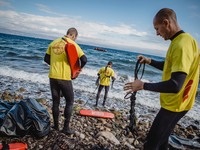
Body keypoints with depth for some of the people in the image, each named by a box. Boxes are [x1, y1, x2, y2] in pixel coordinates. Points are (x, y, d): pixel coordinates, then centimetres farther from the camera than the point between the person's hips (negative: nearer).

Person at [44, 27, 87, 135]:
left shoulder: (54, 43, 10)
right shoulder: (72, 44, -5)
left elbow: (46, 59, 12)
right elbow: (84, 59, -12)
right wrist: (80, 68, 6)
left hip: (53, 76, 5)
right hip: (64, 78, -5)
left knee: (55, 101, 17)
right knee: (70, 102, 10)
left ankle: (56, 125, 27)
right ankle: (66, 128, 12)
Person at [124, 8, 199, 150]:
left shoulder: (182, 44, -25)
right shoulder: (179, 41, 8)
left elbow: (175, 85, -31)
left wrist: (143, 85, -22)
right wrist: (150, 61, 7)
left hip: (175, 105, -10)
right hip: (173, 102, 10)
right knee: (162, 138, 22)